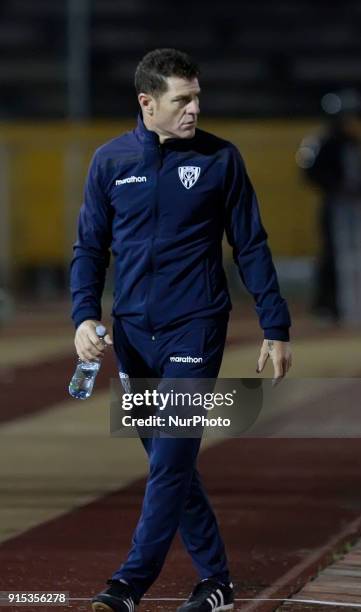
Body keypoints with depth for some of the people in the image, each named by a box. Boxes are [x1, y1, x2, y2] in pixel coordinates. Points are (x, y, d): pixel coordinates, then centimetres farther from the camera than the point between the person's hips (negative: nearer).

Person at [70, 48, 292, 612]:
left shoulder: (220, 159, -2)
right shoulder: (111, 161, 4)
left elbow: (251, 247, 3)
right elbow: (91, 246, 10)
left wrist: (276, 329, 1)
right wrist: (85, 316, -5)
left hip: (195, 330, -3)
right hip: (132, 333, 4)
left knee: (171, 463, -11)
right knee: (169, 463, 8)